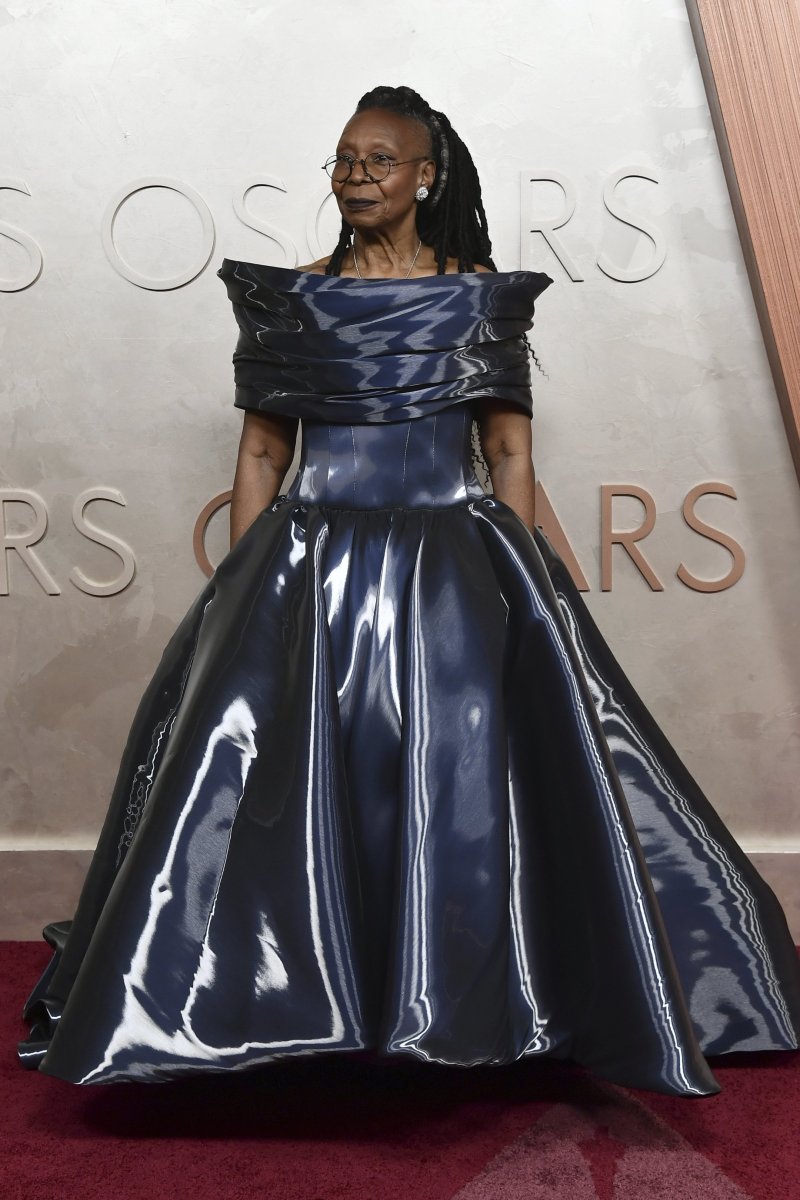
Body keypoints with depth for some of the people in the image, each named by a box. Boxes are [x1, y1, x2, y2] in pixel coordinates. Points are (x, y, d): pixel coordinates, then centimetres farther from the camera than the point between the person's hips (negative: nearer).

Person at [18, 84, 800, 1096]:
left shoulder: (482, 295, 7)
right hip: (314, 569, 1)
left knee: (468, 792, -3)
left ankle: (472, 1009, 16)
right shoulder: (292, 297, 9)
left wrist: (525, 588, -2)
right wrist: (241, 591, 2)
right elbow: (260, 452, 8)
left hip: (454, 567, -1)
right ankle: (306, 1008, 17)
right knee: (297, 795, -1)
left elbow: (509, 452, 5)